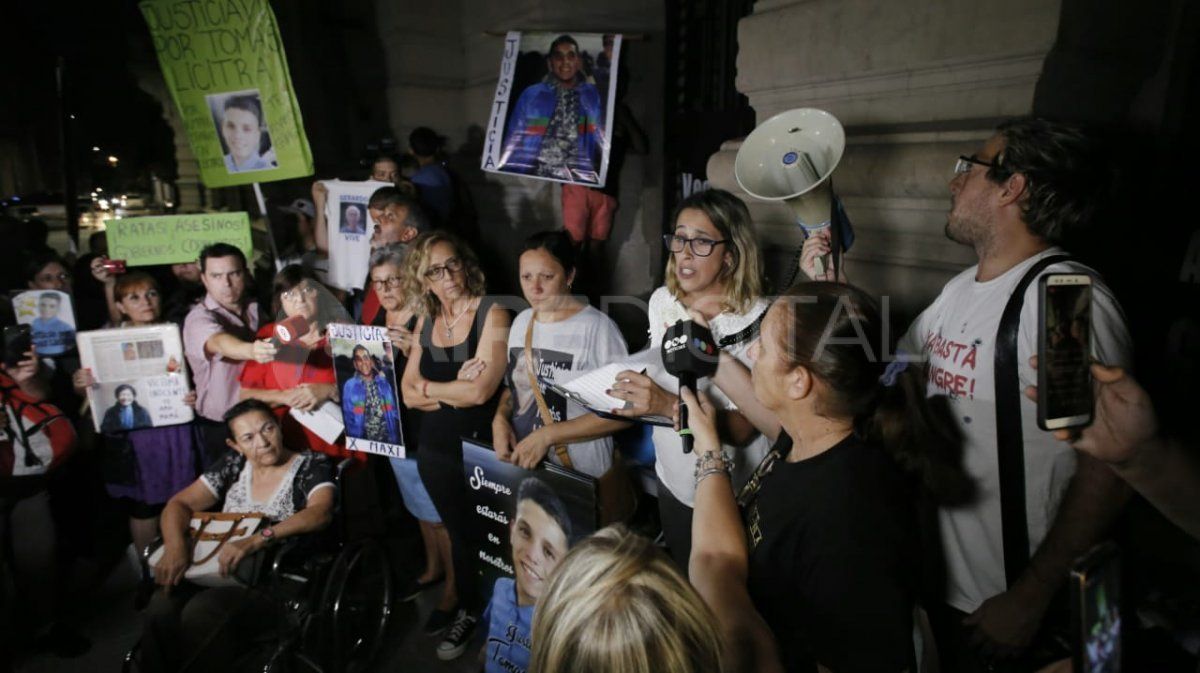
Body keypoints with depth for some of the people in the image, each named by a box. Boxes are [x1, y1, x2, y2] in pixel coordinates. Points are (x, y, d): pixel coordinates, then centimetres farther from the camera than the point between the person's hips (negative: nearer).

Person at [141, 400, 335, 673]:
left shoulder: (313, 465, -1)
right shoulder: (233, 465, 14)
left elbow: (320, 512, -20)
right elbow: (179, 504, 10)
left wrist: (256, 540, -33)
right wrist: (175, 546, -13)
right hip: (222, 573, 5)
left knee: (201, 612, -30)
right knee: (160, 608, -25)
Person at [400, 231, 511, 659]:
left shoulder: (492, 315, -16)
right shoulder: (427, 321, 4)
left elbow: (480, 392, -24)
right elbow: (409, 395, 1)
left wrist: (430, 387, -8)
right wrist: (456, 389, -17)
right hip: (434, 447, 5)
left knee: (475, 534, 14)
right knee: (456, 530, 23)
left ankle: (469, 610, 38)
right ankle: (456, 600, 44)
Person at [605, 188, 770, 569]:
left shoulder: (758, 319, -24)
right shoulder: (662, 301, -3)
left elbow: (742, 428, -27)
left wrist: (668, 405, -40)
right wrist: (637, 392, -10)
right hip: (672, 480, 6)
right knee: (677, 577, 26)